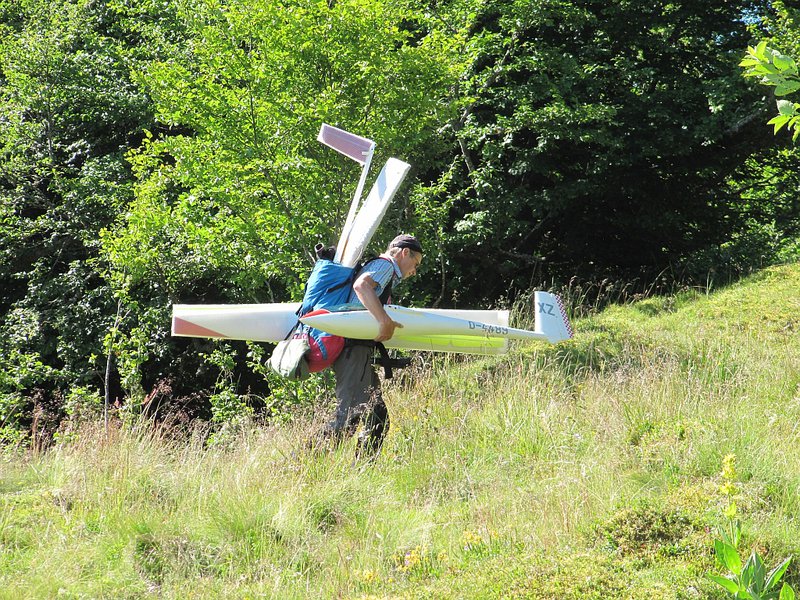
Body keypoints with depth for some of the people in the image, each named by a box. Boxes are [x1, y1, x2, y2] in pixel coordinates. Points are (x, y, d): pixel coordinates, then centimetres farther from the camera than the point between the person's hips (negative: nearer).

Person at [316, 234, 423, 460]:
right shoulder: (385, 264, 0)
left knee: (377, 417, 8)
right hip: (354, 349, -11)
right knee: (350, 415, -19)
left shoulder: (387, 276, 30)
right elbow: (361, 285, -20)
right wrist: (385, 320, -27)